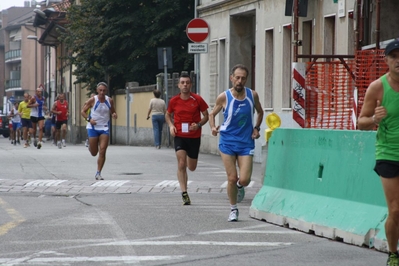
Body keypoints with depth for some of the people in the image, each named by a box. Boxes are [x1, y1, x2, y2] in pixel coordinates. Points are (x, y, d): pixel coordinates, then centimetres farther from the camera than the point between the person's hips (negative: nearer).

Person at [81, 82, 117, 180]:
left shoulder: (110, 100, 1)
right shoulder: (92, 100, -8)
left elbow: (113, 111, 15)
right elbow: (83, 111, -2)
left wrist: (114, 115, -10)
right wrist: (89, 119, -19)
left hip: (104, 128, 2)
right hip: (93, 128, -2)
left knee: (102, 152, -9)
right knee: (94, 153, 4)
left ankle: (98, 173, -3)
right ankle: (90, 146, 42)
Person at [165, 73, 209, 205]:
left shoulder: (197, 99, -5)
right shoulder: (174, 101, -2)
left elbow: (206, 116, 3)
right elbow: (168, 115, 15)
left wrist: (198, 125, -16)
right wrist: (171, 125, -5)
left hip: (194, 136, 1)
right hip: (179, 136, 0)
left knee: (191, 167, 11)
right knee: (181, 164, -14)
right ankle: (184, 193, -11)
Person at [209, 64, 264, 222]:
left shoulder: (252, 95, -3)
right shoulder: (224, 97, -9)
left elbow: (259, 112, 16)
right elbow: (212, 114, 6)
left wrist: (256, 128, 2)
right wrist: (213, 127, -13)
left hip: (246, 143, 1)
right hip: (227, 142, -1)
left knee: (244, 180, -8)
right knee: (232, 178, -2)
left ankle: (239, 187, 30)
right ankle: (233, 209, 18)